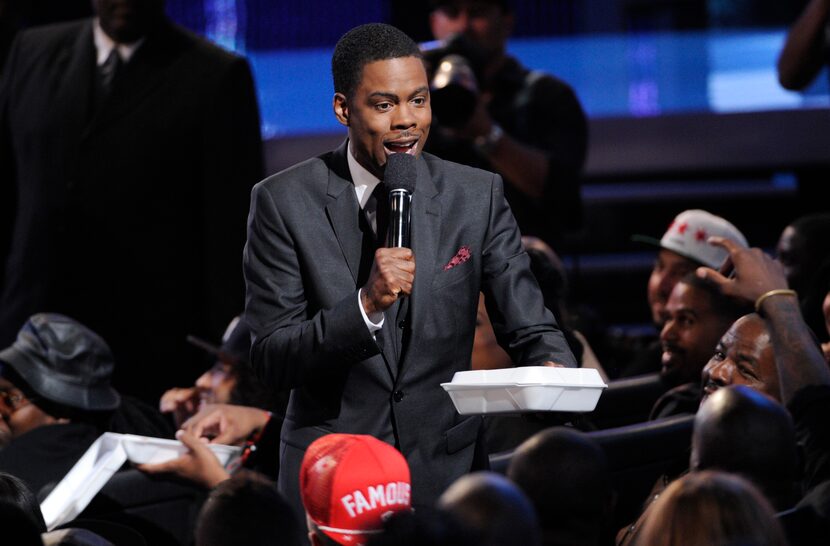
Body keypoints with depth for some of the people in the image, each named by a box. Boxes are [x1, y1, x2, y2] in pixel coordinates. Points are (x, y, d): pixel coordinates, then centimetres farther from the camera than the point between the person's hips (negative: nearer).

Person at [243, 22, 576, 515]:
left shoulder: (477, 196, -2)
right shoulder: (283, 202, -8)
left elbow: (529, 328, -3)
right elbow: (270, 360, -11)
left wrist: (554, 372, -26)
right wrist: (366, 305, -27)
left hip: (448, 473, 2)